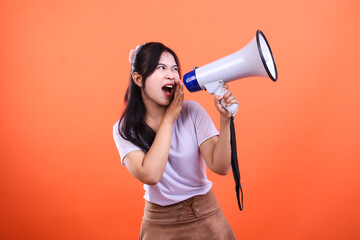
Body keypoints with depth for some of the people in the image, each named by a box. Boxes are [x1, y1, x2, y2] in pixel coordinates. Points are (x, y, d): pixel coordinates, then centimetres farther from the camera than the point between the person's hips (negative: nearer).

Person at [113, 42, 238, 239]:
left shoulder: (192, 111, -9)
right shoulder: (124, 130, -9)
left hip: (206, 218, 1)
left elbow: (220, 167, -16)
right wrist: (169, 118, -20)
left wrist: (225, 120, -29)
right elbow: (150, 175, -25)